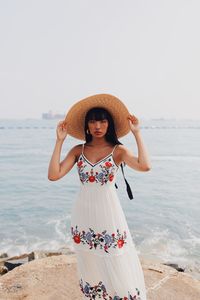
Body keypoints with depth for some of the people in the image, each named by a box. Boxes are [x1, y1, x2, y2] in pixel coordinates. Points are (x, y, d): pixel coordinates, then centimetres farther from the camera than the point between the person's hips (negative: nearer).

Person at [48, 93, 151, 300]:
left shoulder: (118, 150, -5)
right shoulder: (78, 150, 2)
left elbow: (144, 166, -23)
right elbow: (53, 175, -10)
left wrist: (137, 133, -16)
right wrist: (59, 140, -8)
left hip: (108, 213, -2)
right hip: (83, 214, 3)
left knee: (118, 271, 1)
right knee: (90, 268, 17)